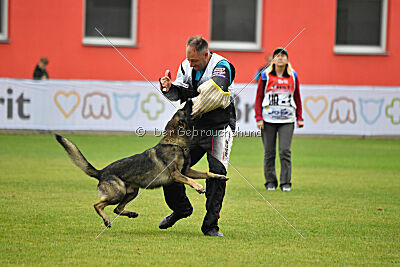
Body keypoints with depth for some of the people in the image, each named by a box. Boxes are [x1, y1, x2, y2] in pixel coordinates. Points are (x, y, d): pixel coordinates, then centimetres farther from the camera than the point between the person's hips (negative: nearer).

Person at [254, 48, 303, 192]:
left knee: (285, 151, -8)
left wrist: (299, 118, 10)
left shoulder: (293, 76, 9)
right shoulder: (265, 76, 3)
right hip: (268, 119, -1)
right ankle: (270, 182, 12)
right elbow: (259, 98, 4)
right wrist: (259, 118, -3)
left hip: (287, 120, 1)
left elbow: (297, 98, 15)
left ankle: (286, 183, -3)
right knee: (269, 152, 2)